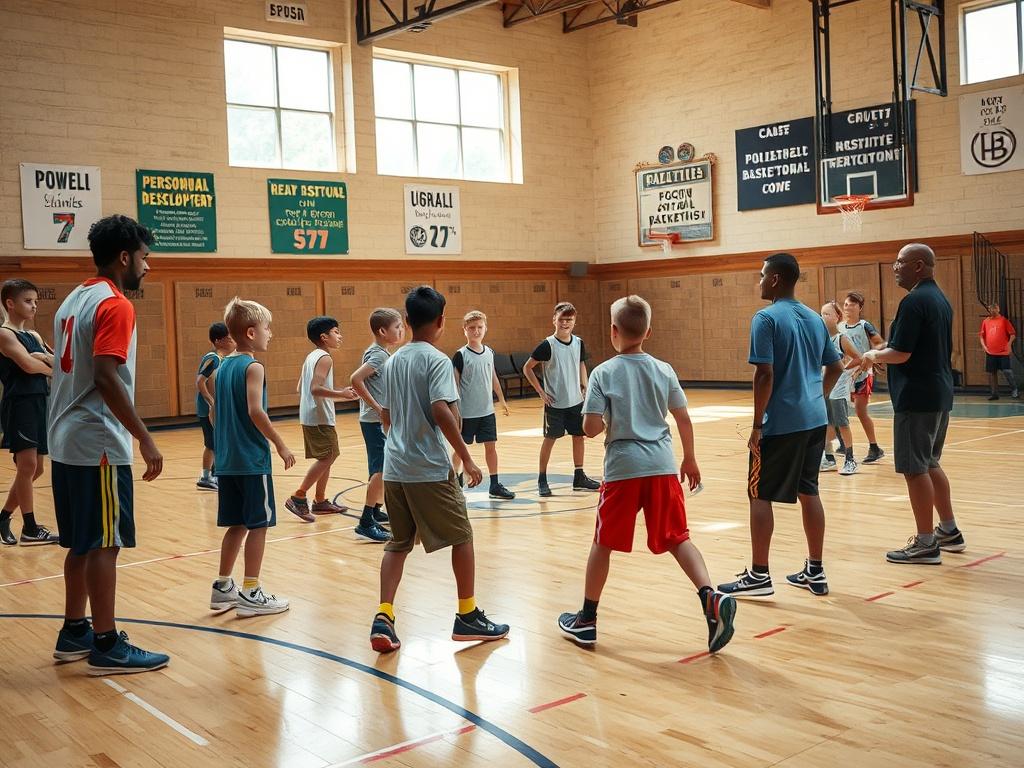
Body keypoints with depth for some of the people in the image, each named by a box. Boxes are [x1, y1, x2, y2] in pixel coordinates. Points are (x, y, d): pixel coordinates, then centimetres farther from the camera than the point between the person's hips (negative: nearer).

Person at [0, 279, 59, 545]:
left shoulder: (34, 336, 17)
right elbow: (29, 365, -20)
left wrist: (47, 358, -14)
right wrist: (53, 367, -2)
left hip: (39, 405, 8)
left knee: (35, 469, 10)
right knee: (28, 464, -10)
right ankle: (30, 528, -3)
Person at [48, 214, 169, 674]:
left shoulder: (74, 300, 15)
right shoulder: (114, 305, -14)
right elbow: (106, 378, -24)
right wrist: (145, 440, -22)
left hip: (67, 442, 9)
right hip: (98, 445, -9)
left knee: (82, 544, 16)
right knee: (104, 544, -3)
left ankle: (74, 634, 24)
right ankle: (106, 646, 3)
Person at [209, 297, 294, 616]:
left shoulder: (222, 368, 12)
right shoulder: (253, 367, -11)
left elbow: (213, 414, 15)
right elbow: (256, 411, -22)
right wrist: (280, 445, -17)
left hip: (226, 461, 8)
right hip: (253, 461, -8)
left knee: (237, 524, 16)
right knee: (258, 525, 1)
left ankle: (222, 588, 23)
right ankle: (250, 593, 5)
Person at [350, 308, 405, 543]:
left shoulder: (381, 353, 12)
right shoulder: (379, 355, -15)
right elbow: (355, 379, -27)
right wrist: (377, 407, -23)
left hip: (382, 420, 10)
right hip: (375, 421, -10)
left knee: (383, 468, 19)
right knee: (381, 470, -13)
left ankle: (377, 511, 32)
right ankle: (366, 523, -13)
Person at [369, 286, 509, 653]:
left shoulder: (393, 361, 11)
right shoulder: (437, 360, -11)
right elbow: (441, 411, -22)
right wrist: (466, 457, -17)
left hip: (394, 467, 7)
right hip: (429, 468, -7)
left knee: (398, 542, 13)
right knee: (461, 537, 8)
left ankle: (383, 618, 2)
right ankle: (468, 616, 15)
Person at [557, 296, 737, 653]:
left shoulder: (603, 373, -5)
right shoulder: (664, 370, 5)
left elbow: (591, 428, -11)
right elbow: (683, 419, 9)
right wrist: (689, 460, 21)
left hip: (622, 467, -2)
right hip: (662, 466, 3)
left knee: (603, 543, 11)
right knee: (677, 539, 9)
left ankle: (586, 620, 21)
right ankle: (711, 597, -13)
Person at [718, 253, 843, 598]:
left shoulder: (766, 318, -12)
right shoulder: (814, 318, 11)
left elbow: (765, 375, -18)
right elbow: (835, 368, 17)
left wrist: (757, 425, -13)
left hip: (780, 424, -7)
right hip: (814, 420, 7)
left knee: (760, 495, 2)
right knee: (809, 492, 13)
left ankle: (758, 575, 6)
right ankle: (814, 572, 19)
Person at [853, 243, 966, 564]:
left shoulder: (914, 301, -16)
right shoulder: (940, 299, 14)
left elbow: (901, 354, -21)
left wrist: (873, 356, -2)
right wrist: (878, 356, 20)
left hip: (916, 398, -10)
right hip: (939, 394, 10)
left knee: (915, 468, -3)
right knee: (929, 465, 20)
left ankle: (926, 544, 2)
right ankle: (948, 531, 28)